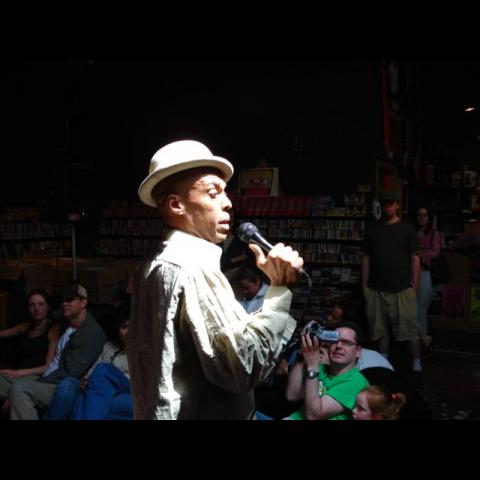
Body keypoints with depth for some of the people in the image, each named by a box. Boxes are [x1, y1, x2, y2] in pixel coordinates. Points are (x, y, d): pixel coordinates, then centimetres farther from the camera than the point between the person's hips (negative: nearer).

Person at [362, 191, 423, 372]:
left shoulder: (407, 229, 2)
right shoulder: (373, 230, 10)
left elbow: (415, 258, 1)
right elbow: (366, 259, 11)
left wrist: (414, 286, -4)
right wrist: (364, 285, 6)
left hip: (402, 289, -3)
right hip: (377, 289, 3)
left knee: (409, 327, -2)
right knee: (380, 328, 9)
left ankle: (416, 362, 11)